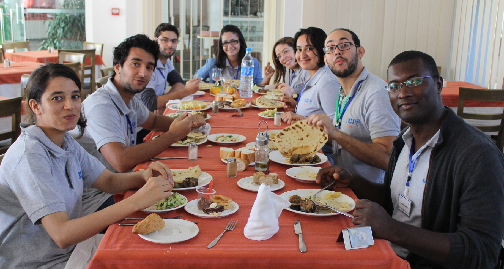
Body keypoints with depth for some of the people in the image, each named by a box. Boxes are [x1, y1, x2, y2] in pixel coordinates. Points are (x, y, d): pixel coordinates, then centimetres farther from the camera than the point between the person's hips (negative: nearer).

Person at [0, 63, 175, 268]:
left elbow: (108, 181, 8)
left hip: (69, 249, 8)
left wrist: (145, 176, -14)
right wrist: (136, 201, -38)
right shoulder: (29, 156, -25)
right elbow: (62, 235, -32)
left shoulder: (65, 142, 2)